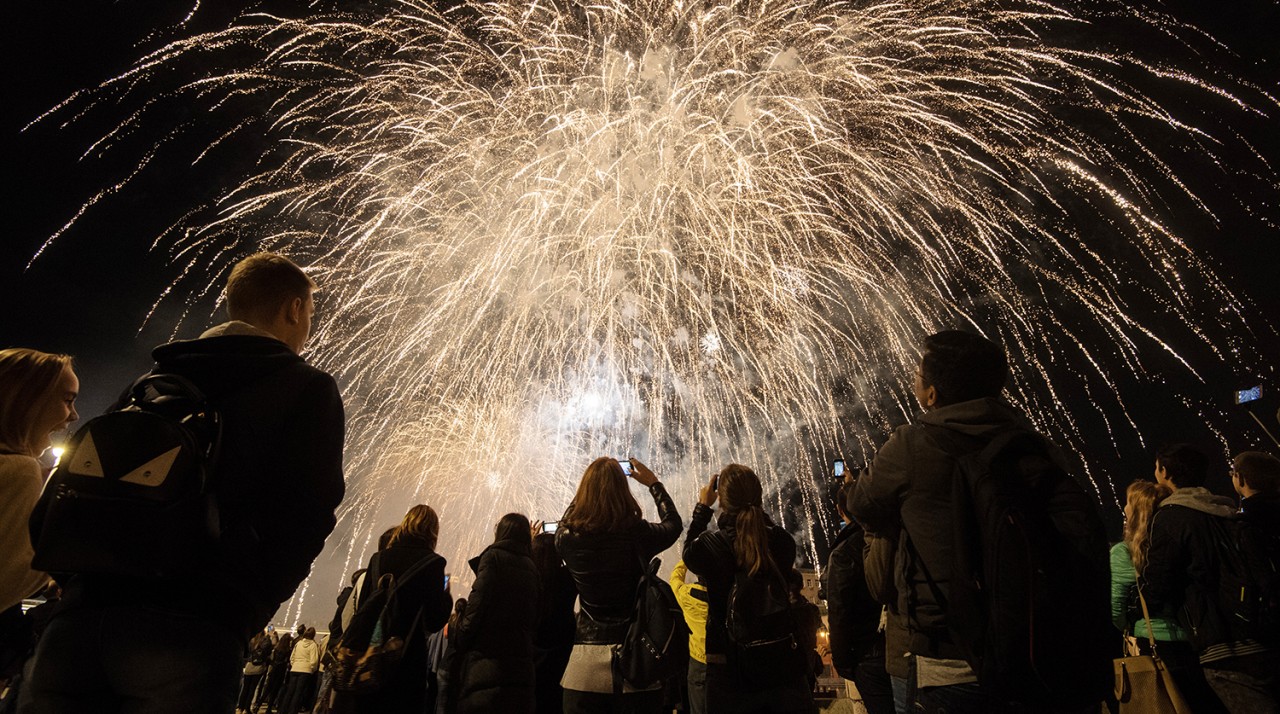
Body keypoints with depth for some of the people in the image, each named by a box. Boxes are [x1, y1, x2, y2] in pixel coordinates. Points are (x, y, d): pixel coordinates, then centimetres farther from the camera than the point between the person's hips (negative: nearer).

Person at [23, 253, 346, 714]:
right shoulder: (309, 391, 2)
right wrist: (249, 613, 5)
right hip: (192, 628, -5)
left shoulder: (159, 377, 18)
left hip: (81, 615, 6)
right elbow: (306, 517, -7)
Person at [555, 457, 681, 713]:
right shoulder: (637, 533, -12)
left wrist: (590, 484, 26)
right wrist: (653, 483, 21)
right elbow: (673, 523, 11)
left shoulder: (567, 537, -7)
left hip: (586, 658, 2)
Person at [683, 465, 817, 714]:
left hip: (730, 668, -2)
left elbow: (689, 551, 6)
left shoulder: (709, 546, -18)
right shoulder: (783, 543, -13)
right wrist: (753, 507, 12)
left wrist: (702, 507, 12)